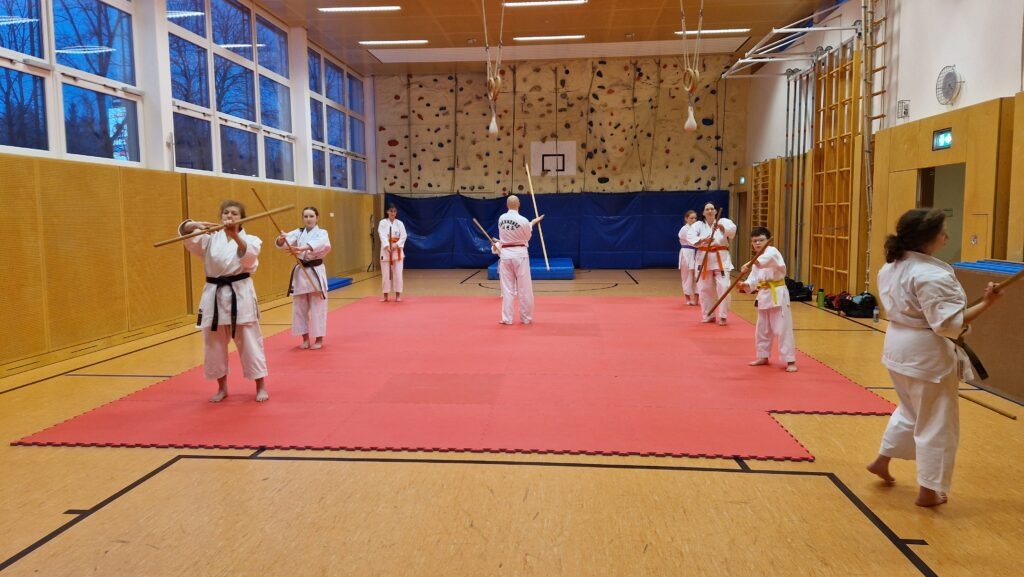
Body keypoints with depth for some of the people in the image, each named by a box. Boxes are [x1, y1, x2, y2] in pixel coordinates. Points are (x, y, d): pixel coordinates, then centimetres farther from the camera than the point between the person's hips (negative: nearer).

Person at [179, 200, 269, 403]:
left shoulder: (250, 239, 0)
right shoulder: (211, 238, 7)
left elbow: (248, 255, -22)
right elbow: (186, 234, -9)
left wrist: (235, 235, -38)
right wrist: (195, 225, -31)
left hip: (240, 295, -3)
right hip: (215, 295, 3)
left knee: (250, 342, 2)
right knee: (214, 345, 10)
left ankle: (261, 387, 15)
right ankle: (222, 388, 26)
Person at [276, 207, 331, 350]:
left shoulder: (321, 233, -6)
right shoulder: (298, 233, 7)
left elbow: (322, 244, -30)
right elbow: (285, 242, -10)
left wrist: (301, 248, -45)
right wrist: (281, 239, -35)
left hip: (316, 272, -4)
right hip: (300, 272, 4)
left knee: (318, 307, 0)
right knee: (300, 307, 9)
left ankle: (318, 339, 12)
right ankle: (305, 338, 22)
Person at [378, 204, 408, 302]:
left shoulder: (400, 223, 4)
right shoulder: (383, 223, -1)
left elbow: (404, 236, -3)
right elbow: (382, 236, -13)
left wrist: (397, 245, -19)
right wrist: (387, 246, -28)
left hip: (397, 250, 1)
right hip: (386, 249, -1)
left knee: (397, 273, 0)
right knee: (386, 273, 2)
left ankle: (398, 294, 9)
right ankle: (385, 295, 12)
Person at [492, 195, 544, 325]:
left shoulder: (501, 218, 2)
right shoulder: (523, 220, -12)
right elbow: (527, 237, 3)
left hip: (505, 254, 4)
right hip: (520, 254, -3)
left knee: (507, 289, 8)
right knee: (524, 289, 6)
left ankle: (507, 318, 10)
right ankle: (526, 318, 14)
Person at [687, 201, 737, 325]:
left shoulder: (723, 222, 1)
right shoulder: (698, 224, 3)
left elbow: (732, 230, -20)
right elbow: (690, 236, -14)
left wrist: (722, 227, -42)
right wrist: (702, 240, -32)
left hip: (721, 258, -1)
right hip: (704, 258, 1)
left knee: (723, 287, -9)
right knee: (705, 289, 7)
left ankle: (723, 316, 3)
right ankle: (708, 315, 22)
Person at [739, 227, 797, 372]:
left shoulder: (772, 252, -14)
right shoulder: (757, 262, 13)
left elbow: (767, 259, -39)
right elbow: (754, 278, 9)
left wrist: (751, 263, -56)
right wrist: (746, 285, -13)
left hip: (777, 295, -8)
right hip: (764, 295, 9)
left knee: (782, 329, -7)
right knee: (762, 329, 17)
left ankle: (790, 360, -1)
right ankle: (763, 357, 31)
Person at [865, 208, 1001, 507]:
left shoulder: (891, 266, 3)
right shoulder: (933, 275, -25)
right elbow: (949, 324, -25)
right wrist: (986, 303, -23)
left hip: (897, 346, 9)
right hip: (927, 354, -9)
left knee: (911, 410, 29)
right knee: (936, 423, 8)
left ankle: (882, 460, 39)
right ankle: (928, 491, 20)